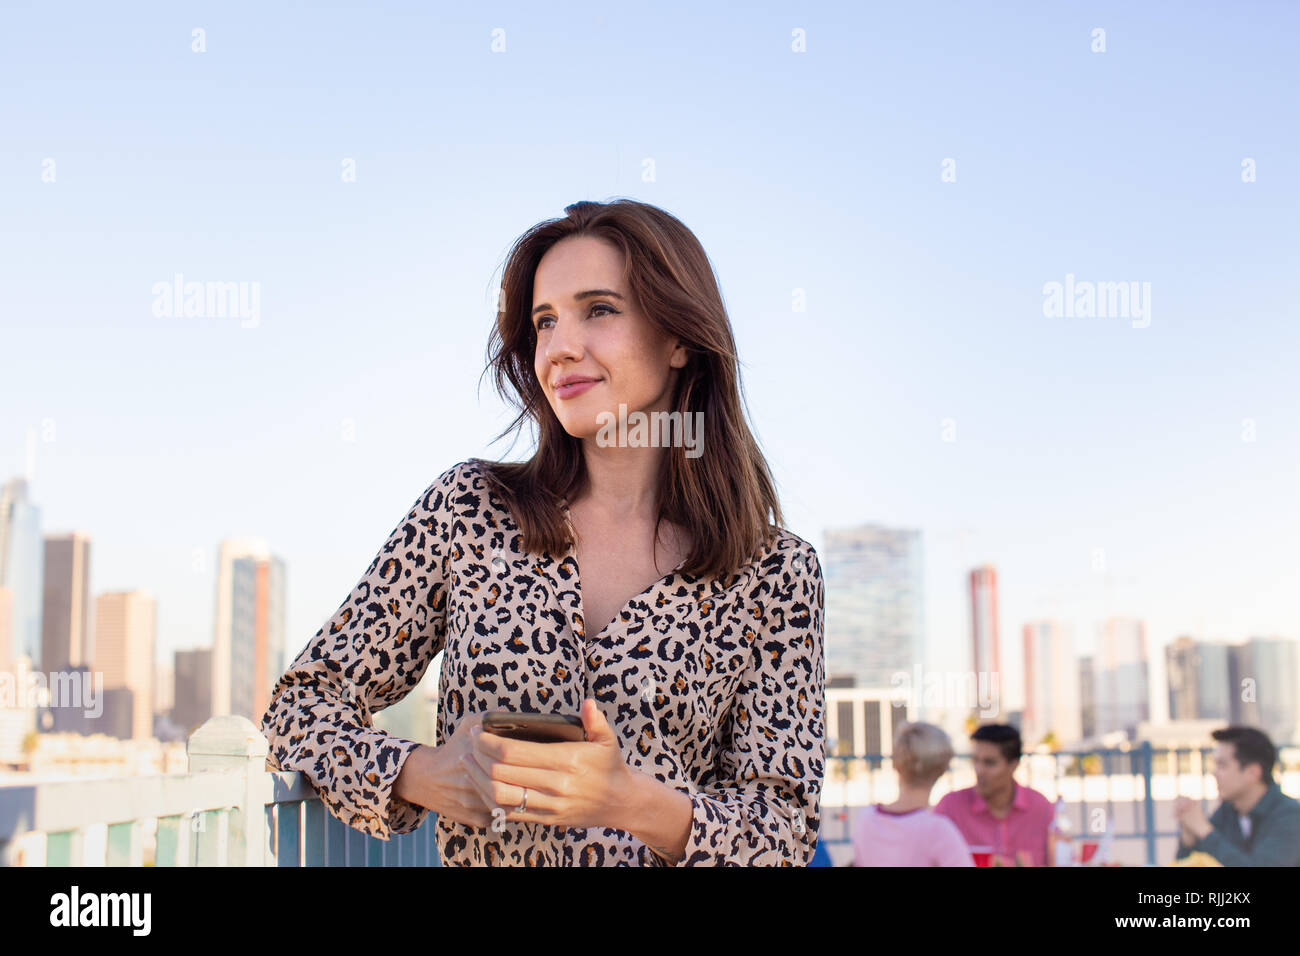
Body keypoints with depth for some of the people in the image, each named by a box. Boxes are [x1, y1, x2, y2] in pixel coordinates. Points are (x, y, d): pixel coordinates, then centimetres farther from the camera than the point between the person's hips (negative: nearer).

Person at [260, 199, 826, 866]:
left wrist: (635, 801, -19)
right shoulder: (470, 509, 2)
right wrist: (422, 775, -13)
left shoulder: (776, 573, -1)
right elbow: (300, 707, 4)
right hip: (473, 855, 2)